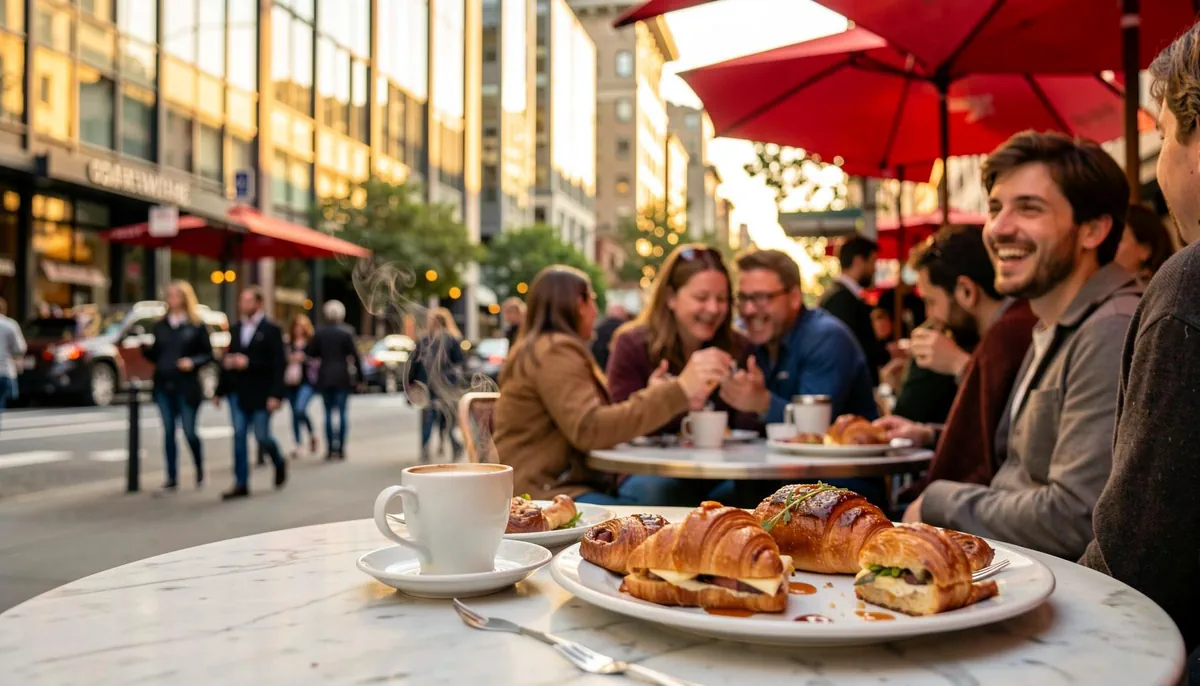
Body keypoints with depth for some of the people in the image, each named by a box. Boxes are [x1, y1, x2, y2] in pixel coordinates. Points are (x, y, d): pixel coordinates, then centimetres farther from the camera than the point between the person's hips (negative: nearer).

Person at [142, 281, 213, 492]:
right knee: (168, 432, 5)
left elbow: (208, 354, 0)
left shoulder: (196, 325, 0)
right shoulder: (160, 326, 11)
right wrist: (145, 347, -8)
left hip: (187, 387, -4)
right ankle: (172, 479, 11)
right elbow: (155, 356, 12)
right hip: (164, 386, 4)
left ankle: (200, 470, 22)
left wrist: (193, 362, -17)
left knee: (189, 431, -2)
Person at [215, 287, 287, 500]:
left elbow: (278, 364, -10)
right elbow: (229, 358, 15)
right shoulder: (236, 329, 12)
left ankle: (279, 464, 27)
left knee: (262, 436, -3)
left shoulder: (271, 330, -5)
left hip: (260, 394, -5)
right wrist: (220, 391, 11)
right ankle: (241, 484, 7)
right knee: (239, 436, 2)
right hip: (238, 393, 5)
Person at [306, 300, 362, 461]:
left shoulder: (319, 333, 1)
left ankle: (330, 449, 4)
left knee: (328, 412, 8)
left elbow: (310, 352, 4)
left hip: (325, 377, 2)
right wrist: (359, 372, 1)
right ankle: (341, 448, -1)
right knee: (342, 411, 3)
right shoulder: (346, 332, -7)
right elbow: (354, 354, -7)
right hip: (343, 376, -2)